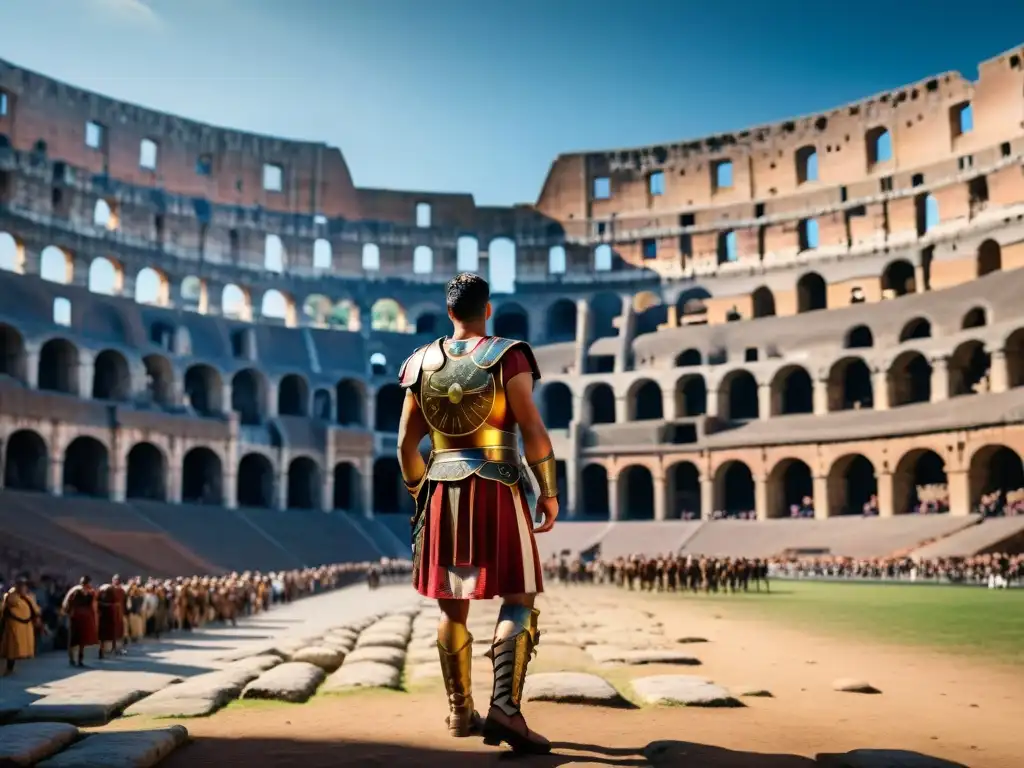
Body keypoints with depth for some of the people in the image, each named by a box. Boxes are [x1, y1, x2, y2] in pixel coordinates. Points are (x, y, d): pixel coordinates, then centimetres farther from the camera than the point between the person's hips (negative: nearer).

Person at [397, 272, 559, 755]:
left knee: (453, 605, 13)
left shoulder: (422, 362, 7)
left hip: (442, 490, 4)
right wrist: (549, 491, -4)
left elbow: (407, 444, 9)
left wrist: (420, 495, 21)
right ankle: (505, 706, -16)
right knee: (519, 600, 0)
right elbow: (533, 431, -13)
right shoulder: (507, 356, -6)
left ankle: (461, 712, 22)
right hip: (497, 489, -4)